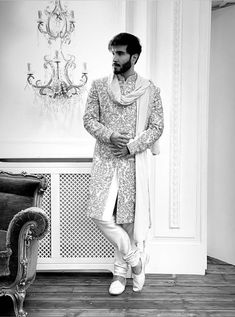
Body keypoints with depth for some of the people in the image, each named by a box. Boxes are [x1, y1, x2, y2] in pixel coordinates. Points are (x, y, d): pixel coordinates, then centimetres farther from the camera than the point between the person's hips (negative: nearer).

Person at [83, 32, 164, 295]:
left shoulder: (150, 90, 2)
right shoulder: (99, 86, 6)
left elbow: (157, 127, 1)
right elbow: (89, 119, 4)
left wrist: (131, 146, -13)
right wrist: (109, 136, -15)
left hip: (133, 160, -1)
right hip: (104, 159, 2)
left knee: (128, 217, 4)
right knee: (101, 215, -9)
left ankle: (121, 271, 24)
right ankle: (135, 257, 13)